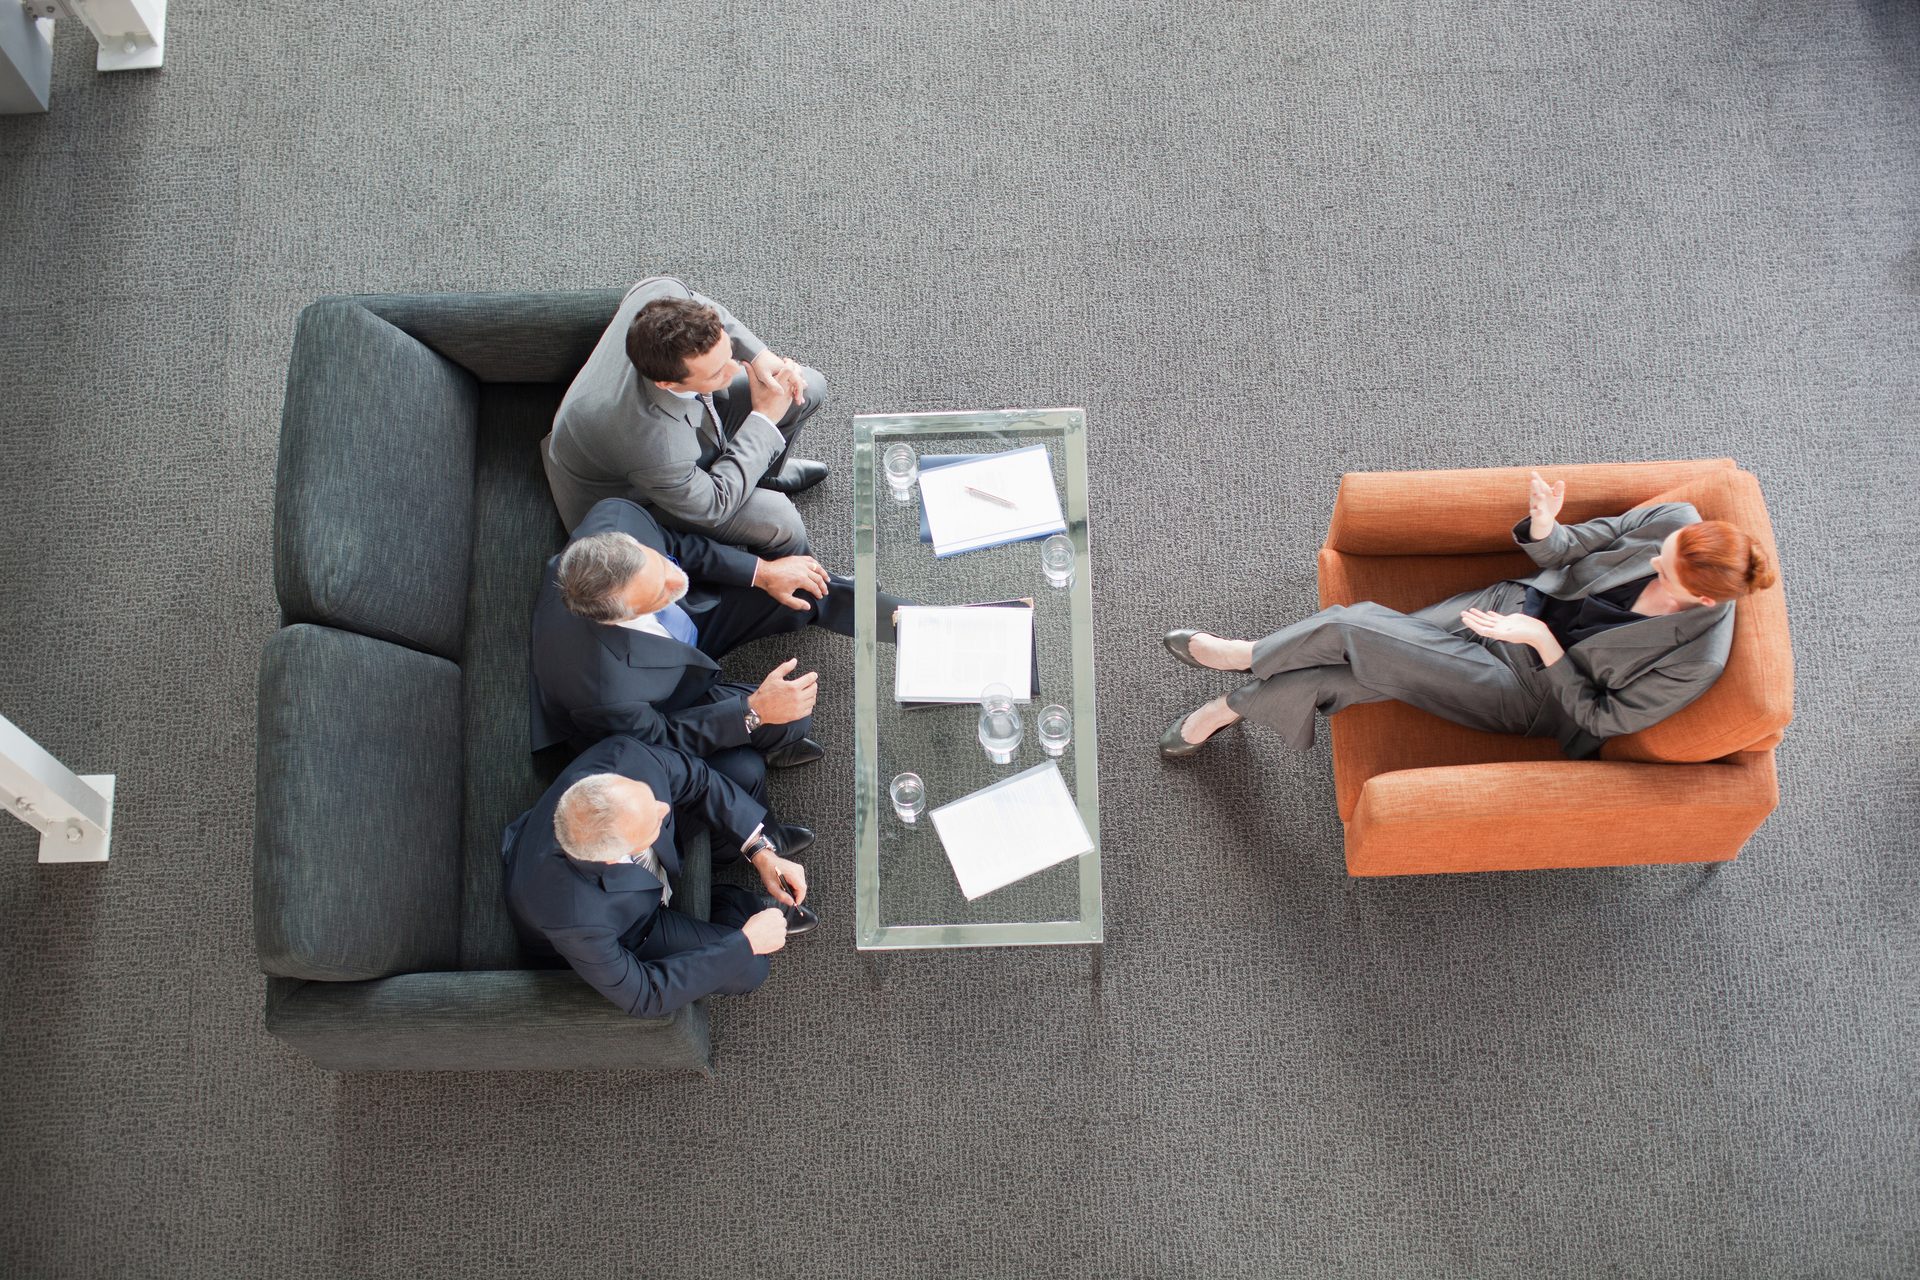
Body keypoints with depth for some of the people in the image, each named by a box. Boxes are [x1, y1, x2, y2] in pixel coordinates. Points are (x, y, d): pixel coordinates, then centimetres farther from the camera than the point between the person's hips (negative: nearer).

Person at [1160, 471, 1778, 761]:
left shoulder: (1696, 659, -27)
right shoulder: (1674, 520, -14)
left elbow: (1600, 719, -16)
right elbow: (1569, 549, -1)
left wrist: (1542, 640, -26)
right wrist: (1544, 527, -25)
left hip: (1527, 693, -5)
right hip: (1511, 605, 5)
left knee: (1351, 632, -18)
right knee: (1353, 670, -12)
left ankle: (1249, 655, 11)